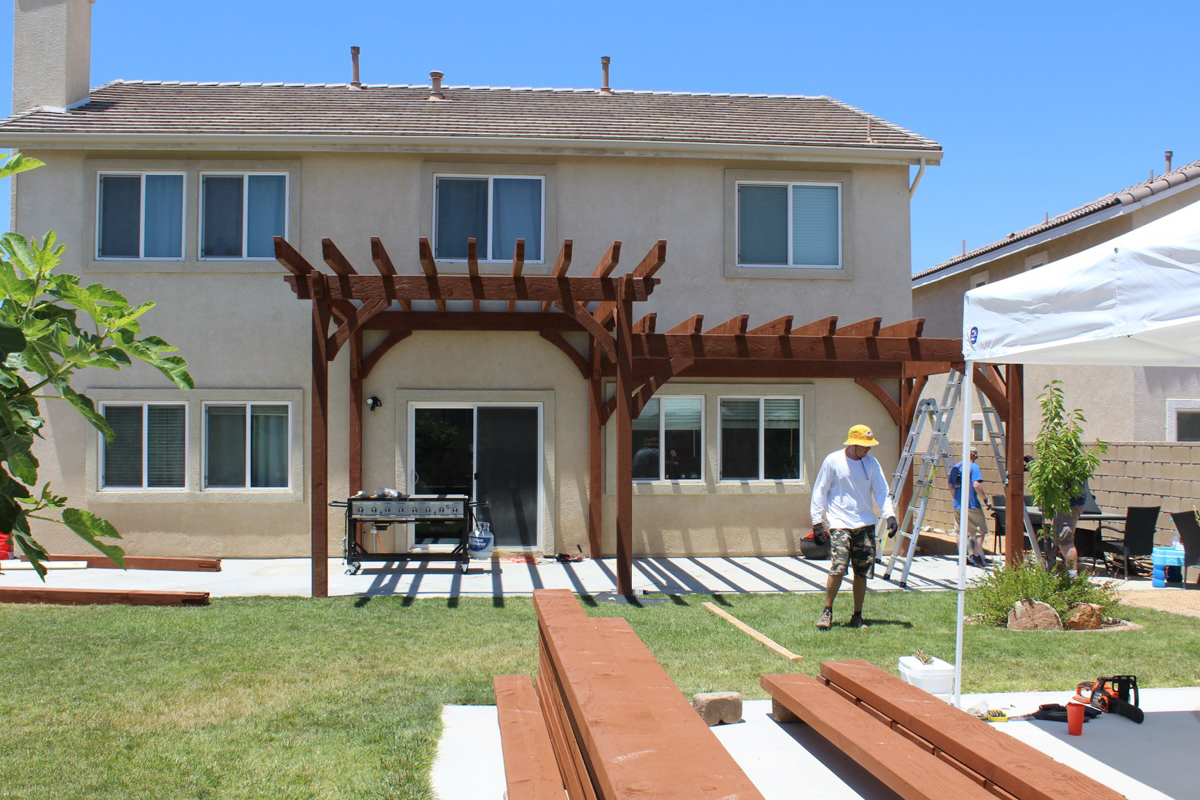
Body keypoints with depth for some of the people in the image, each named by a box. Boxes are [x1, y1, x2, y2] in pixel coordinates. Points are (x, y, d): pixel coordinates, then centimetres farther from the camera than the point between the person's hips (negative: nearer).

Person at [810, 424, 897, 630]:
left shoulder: (871, 463, 6)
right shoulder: (833, 461, -4)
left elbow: (881, 491, 6)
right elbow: (820, 491, 2)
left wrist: (890, 515, -9)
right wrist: (817, 520, -1)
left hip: (866, 525, 4)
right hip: (840, 525, -4)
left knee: (861, 572, 5)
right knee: (837, 570, -14)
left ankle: (857, 616, 16)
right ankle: (827, 611, 5)